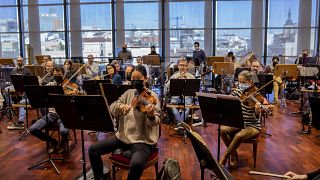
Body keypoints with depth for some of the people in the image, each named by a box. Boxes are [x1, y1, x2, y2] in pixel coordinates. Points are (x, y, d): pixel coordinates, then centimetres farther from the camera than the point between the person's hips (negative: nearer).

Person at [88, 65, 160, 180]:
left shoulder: (152, 96, -8)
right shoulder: (128, 93, 8)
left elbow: (154, 123, -19)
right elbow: (112, 109, -1)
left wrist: (151, 115, -42)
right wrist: (120, 106, -24)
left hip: (142, 140, -6)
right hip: (122, 136, 6)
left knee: (136, 164, -34)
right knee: (93, 149, -1)